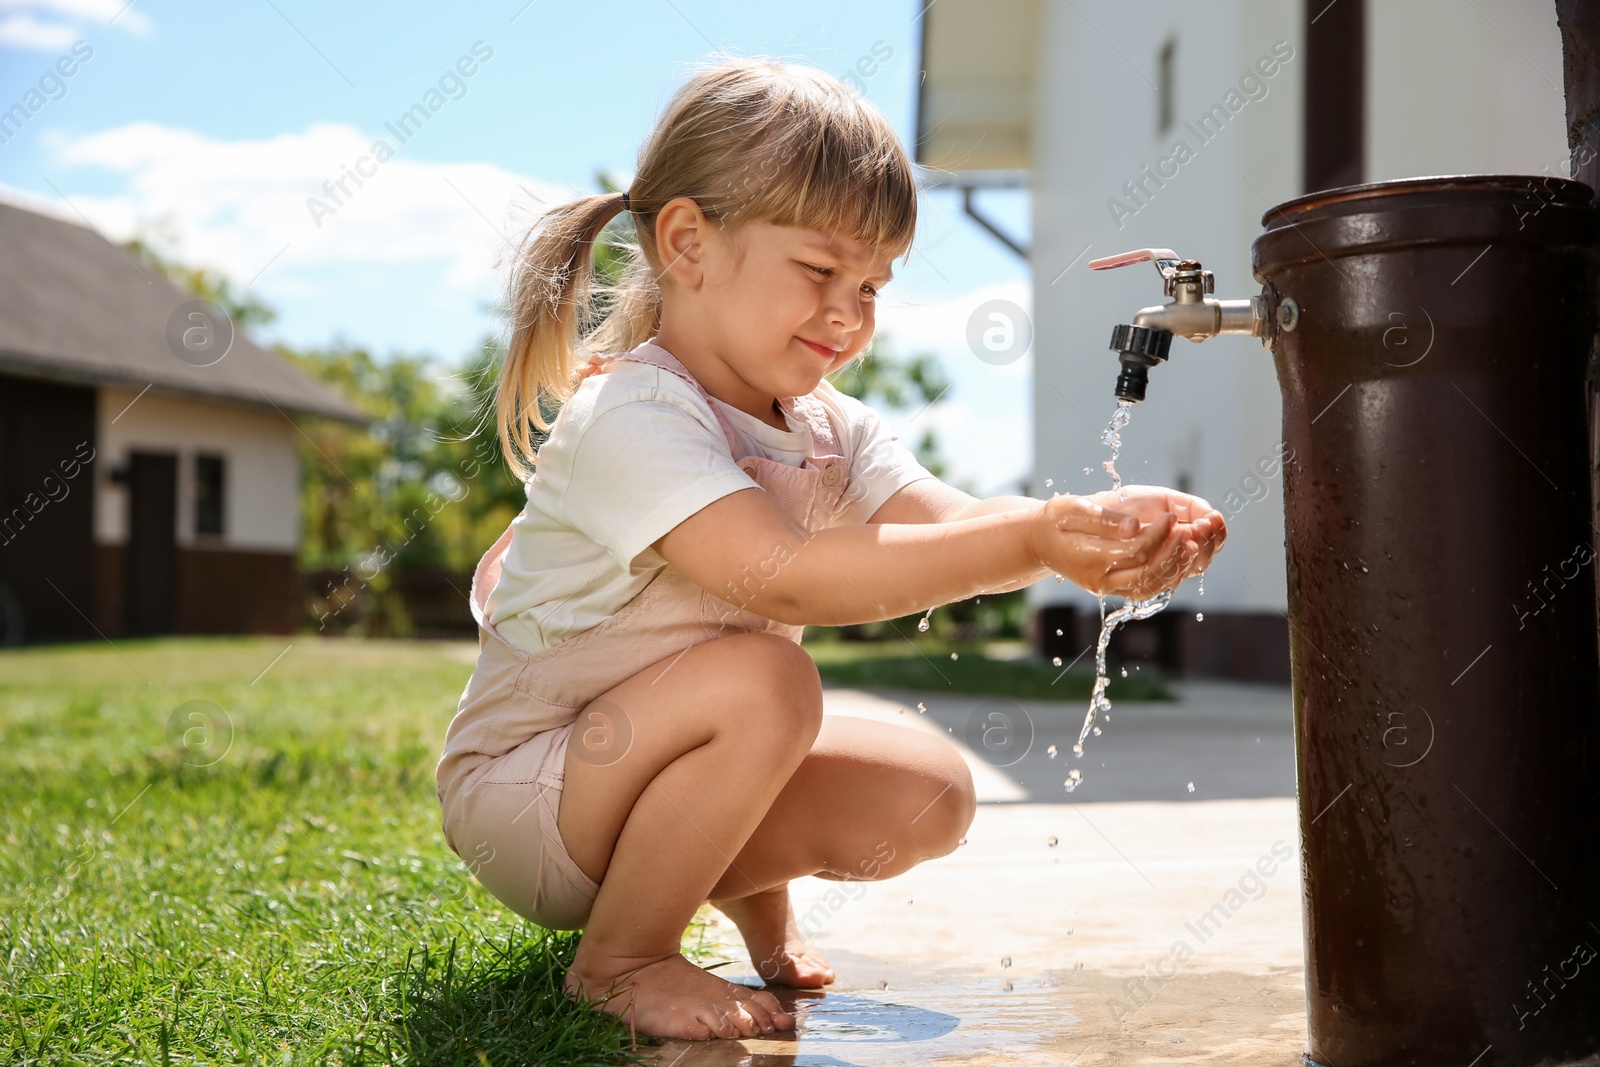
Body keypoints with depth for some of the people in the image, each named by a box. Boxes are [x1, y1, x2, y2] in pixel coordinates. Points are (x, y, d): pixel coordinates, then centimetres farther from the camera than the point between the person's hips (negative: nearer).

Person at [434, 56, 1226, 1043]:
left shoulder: (832, 431, 1)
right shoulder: (629, 414, -26)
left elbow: (952, 524, -16)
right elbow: (784, 576, -38)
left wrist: (1098, 522, -37)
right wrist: (1033, 538, -43)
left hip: (656, 769, 7)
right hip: (523, 794, -7)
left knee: (930, 795, -8)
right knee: (762, 679, -33)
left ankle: (748, 882, 21)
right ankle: (621, 957, -12)